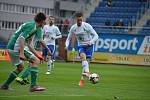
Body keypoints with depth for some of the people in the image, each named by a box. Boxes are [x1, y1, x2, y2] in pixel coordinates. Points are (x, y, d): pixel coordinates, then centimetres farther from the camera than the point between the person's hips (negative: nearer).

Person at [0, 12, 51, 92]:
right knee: (36, 61, -10)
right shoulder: (32, 26, -10)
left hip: (10, 47, 10)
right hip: (16, 47, -10)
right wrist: (21, 53, -30)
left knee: (20, 67, 28)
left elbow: (29, 44, 25)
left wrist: (37, 56, 24)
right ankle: (33, 85, -16)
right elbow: (21, 38, -24)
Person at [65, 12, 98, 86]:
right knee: (83, 56, -28)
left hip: (89, 45, -2)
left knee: (85, 60, -10)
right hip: (81, 45, 2)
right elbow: (68, 38, 7)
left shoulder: (87, 26, -14)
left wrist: (90, 42, -30)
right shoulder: (73, 28, -3)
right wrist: (67, 45, -14)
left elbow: (96, 36, -12)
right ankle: (87, 72, -47)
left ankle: (82, 78, 1)